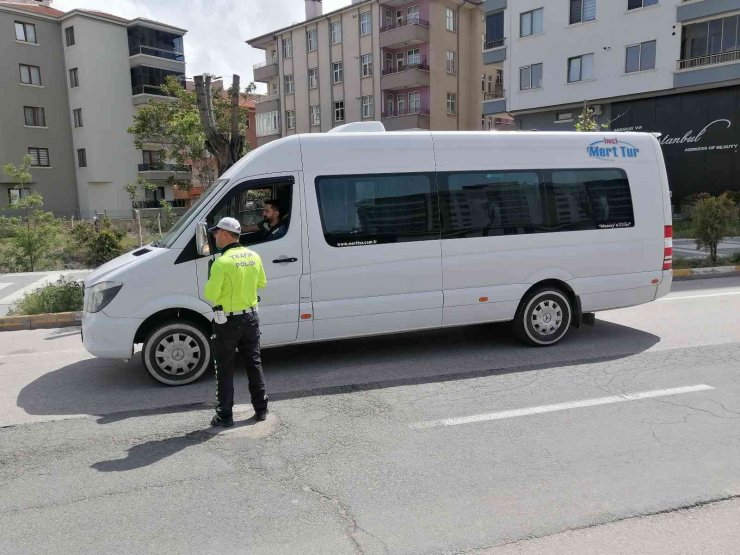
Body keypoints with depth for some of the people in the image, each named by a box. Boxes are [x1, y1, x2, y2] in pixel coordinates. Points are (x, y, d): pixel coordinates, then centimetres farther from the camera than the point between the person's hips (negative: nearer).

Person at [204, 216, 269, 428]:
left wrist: (212, 282, 1)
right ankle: (261, 409, 25)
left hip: (228, 321, -6)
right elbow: (261, 283, 13)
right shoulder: (254, 257, 0)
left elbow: (210, 295, -17)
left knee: (225, 369, 7)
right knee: (254, 363, 17)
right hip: (251, 318, 6)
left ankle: (225, 415, 14)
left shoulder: (222, 262, -20)